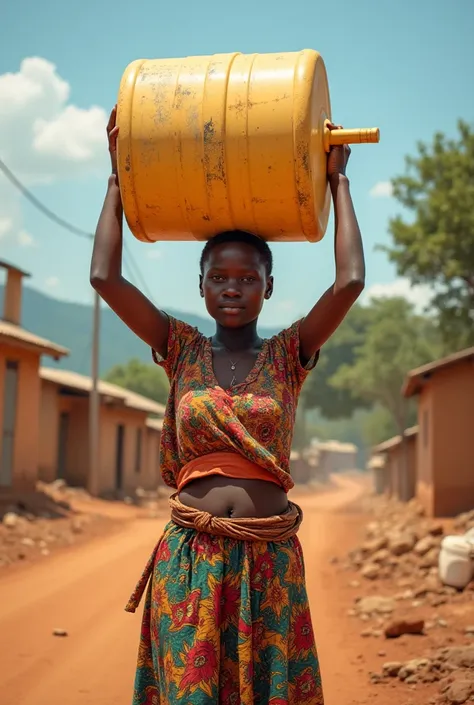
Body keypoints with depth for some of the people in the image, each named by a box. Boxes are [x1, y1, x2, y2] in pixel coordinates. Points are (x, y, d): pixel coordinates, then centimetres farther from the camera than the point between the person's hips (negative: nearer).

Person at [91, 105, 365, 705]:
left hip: (269, 559, 0)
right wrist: (118, 179, 3)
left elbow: (350, 280, -9)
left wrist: (337, 182, 0)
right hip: (189, 555, 0)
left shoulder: (289, 353, 4)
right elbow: (105, 277, -3)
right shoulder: (182, 350, 6)